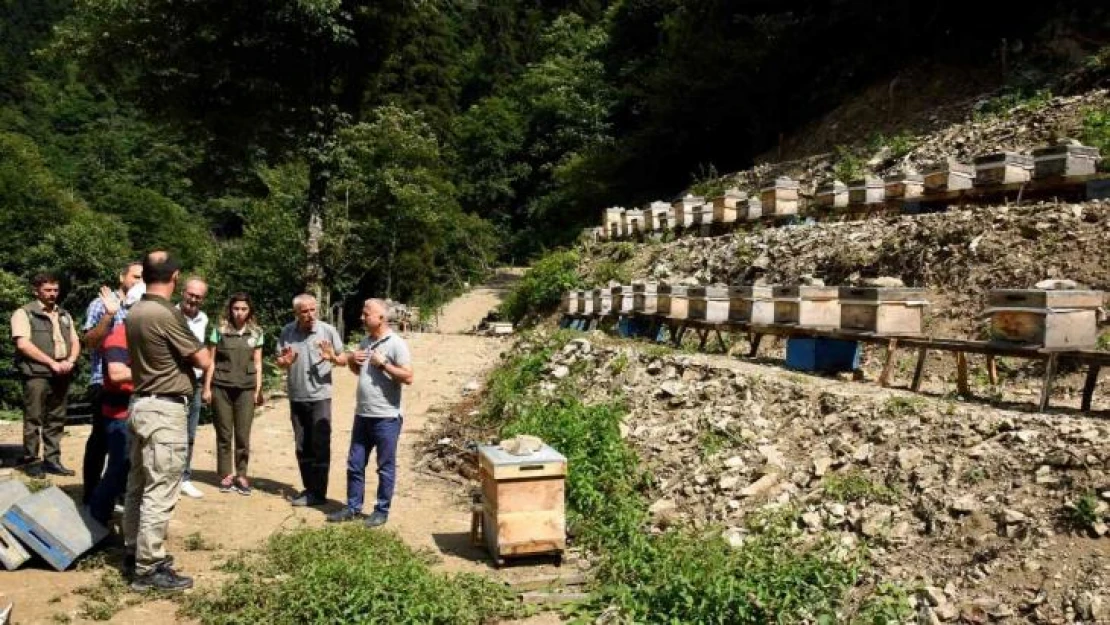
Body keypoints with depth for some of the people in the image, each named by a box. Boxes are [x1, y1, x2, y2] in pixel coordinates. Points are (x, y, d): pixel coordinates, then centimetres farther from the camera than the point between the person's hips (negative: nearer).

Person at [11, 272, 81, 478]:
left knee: (56, 421, 7)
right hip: (37, 374, -5)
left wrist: (70, 361, -4)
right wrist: (52, 363, -14)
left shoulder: (64, 315, 20)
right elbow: (23, 344, -11)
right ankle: (31, 461, 5)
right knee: (33, 420, -2)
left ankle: (52, 460, 13)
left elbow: (75, 342, 17)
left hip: (61, 375, 5)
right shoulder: (24, 313, 1)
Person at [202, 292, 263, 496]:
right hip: (221, 387, -1)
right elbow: (211, 361, 3)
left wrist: (258, 390, 4)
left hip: (246, 389, 1)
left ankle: (241, 475, 12)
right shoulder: (219, 330, 1)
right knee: (224, 434, 5)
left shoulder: (256, 333, 6)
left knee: (243, 435, 2)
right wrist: (207, 388, -1)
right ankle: (226, 475, 13)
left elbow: (257, 364, 9)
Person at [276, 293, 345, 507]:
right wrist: (285, 361, -14)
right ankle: (308, 488, 24)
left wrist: (332, 357, -22)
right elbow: (279, 362, 8)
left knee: (320, 446, -2)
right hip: (296, 398, 4)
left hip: (320, 397, -4)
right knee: (302, 447, 12)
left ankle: (319, 492, 5)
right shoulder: (287, 332, 1)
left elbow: (344, 359, 0)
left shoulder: (328, 331, -8)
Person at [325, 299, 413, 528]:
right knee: (355, 464, 13)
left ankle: (382, 511, 16)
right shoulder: (365, 342, 11)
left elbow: (408, 377, -18)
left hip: (386, 417, -7)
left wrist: (383, 363, -20)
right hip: (362, 415, 8)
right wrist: (353, 360, 4)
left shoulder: (396, 344, -12)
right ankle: (353, 507, 25)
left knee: (385, 467, 5)